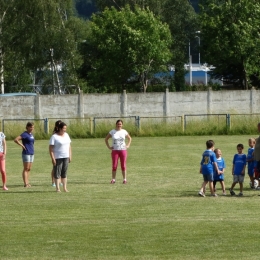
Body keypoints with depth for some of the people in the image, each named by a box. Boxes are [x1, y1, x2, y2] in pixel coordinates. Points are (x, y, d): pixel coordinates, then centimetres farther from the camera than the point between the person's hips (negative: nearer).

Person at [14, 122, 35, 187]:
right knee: (26, 169, -6)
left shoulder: (31, 134, 12)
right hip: (26, 153, -8)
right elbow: (16, 140, -20)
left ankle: (27, 183, 14)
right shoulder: (25, 134, -11)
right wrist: (22, 145, -15)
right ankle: (25, 183, -6)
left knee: (29, 169, 10)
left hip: (31, 153, 8)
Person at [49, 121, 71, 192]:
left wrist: (70, 156, 11)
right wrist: (53, 158, -16)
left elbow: (69, 146, 16)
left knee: (64, 172, 8)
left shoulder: (66, 135, 10)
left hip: (66, 157, 6)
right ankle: (57, 188, 2)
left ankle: (65, 188, 12)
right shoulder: (54, 137, -9)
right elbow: (50, 148, -11)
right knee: (57, 173, -2)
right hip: (58, 157, -6)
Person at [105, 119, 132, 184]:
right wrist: (109, 147, 0)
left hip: (123, 150, 0)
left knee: (123, 165, 1)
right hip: (115, 150, 0)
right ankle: (113, 179, 3)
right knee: (114, 166, -3)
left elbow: (130, 138, 18)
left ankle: (124, 179, 7)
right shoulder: (112, 132, 1)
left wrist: (128, 145, 4)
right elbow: (106, 139, 10)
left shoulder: (124, 132, 4)